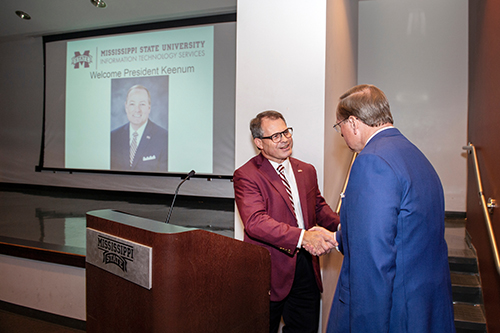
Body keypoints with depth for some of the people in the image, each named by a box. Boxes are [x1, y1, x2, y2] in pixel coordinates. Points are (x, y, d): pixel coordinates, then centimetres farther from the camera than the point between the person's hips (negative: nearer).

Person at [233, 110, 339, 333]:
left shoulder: (307, 171, 11)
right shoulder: (246, 175, -11)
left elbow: (319, 207, 17)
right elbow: (255, 222, -23)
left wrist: (339, 226, -5)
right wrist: (303, 236, -34)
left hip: (306, 267, 5)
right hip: (270, 271, -5)